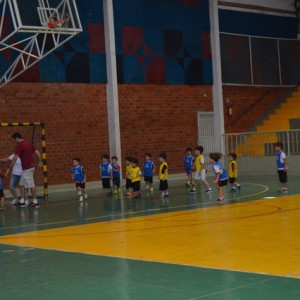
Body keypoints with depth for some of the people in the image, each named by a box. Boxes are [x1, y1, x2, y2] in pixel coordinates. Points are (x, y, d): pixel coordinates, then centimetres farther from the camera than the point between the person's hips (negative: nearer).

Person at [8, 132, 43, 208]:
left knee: (31, 185, -2)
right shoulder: (29, 143, 12)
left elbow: (15, 158, -17)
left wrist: (10, 168, -12)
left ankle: (35, 202, 4)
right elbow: (37, 152, 8)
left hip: (27, 168, -9)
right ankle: (22, 201, 16)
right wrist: (40, 162, 11)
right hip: (30, 166, 9)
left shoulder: (19, 145, -13)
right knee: (22, 184, 14)